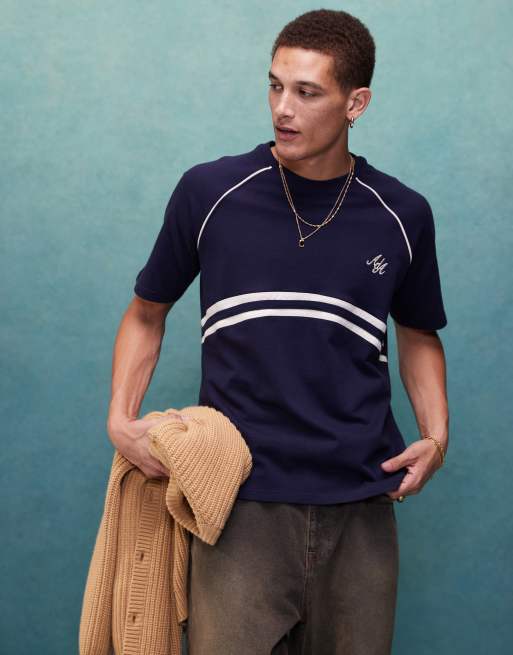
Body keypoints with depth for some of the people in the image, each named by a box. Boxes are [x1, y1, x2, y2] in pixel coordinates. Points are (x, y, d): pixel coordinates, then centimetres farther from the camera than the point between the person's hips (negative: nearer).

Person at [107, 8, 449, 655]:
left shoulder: (402, 215, 4)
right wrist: (122, 417, -3)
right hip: (240, 502, -2)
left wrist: (435, 435, 3)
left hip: (359, 505, 2)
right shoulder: (209, 191, -2)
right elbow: (147, 313, 11)